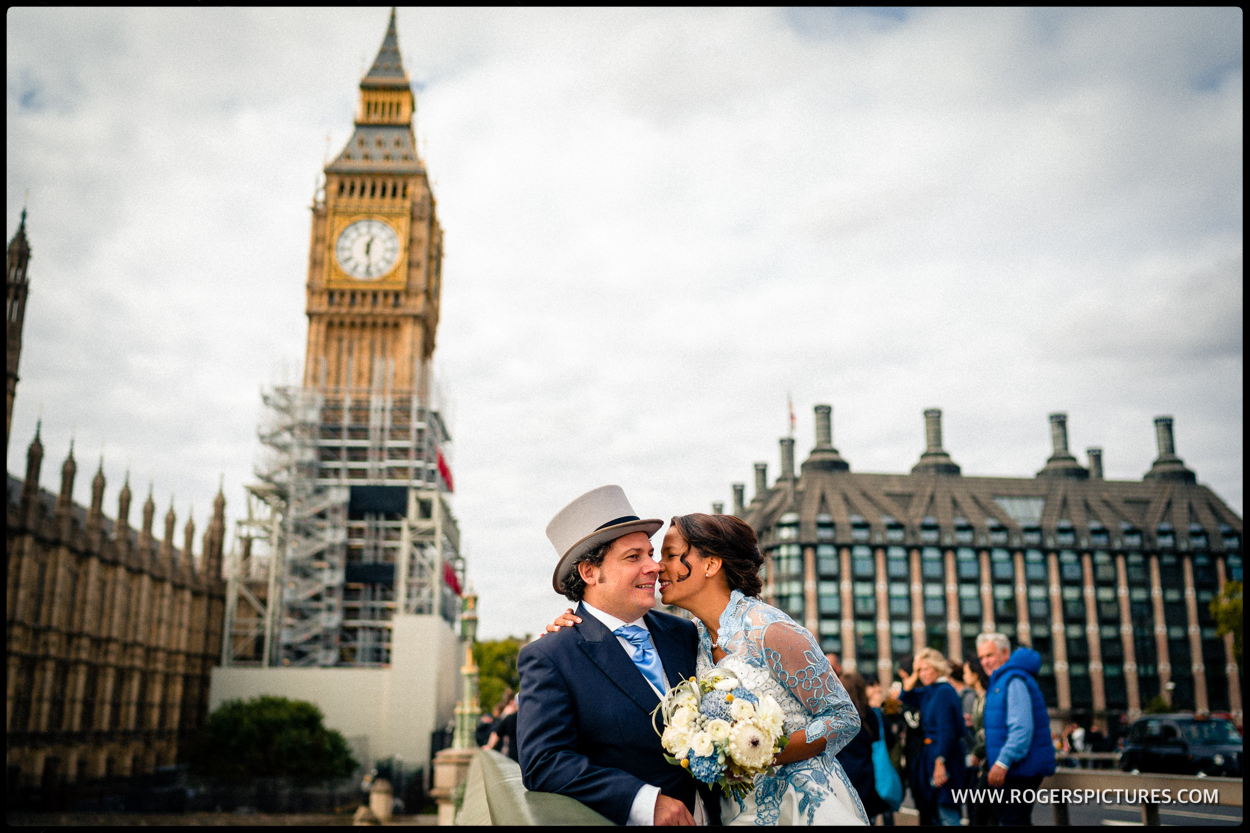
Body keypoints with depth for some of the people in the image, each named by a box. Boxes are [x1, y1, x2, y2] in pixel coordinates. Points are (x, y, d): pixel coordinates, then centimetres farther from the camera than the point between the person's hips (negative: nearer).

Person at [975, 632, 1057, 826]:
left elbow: (1022, 728, -24)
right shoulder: (998, 682, 19)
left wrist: (1003, 761, -28)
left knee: (1012, 820, -10)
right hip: (1014, 769, 11)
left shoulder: (1014, 681, -14)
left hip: (1022, 768, -11)